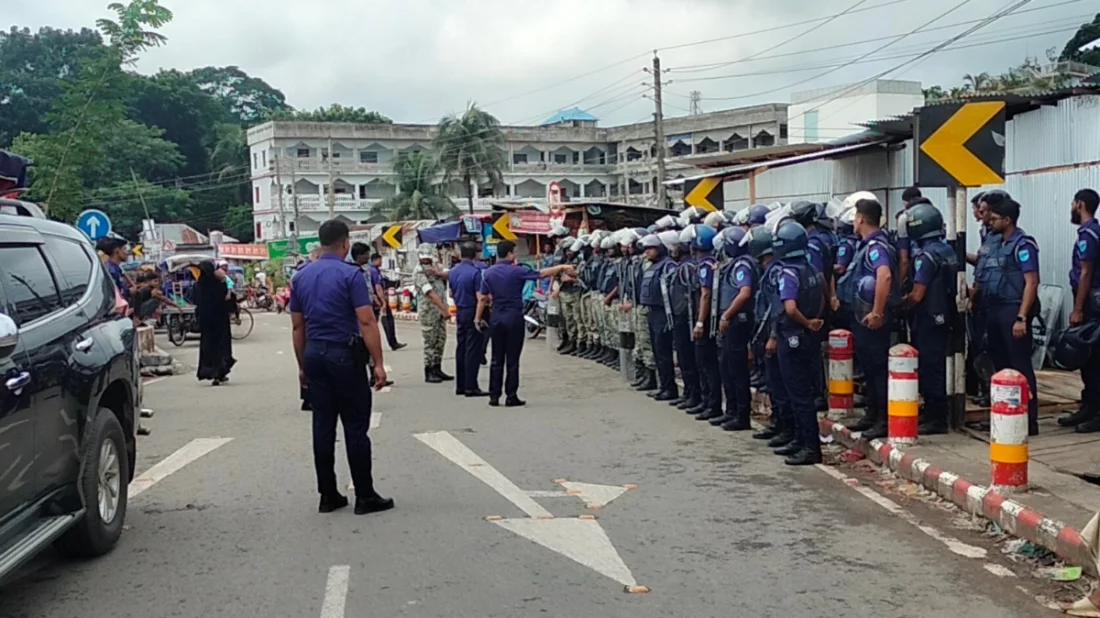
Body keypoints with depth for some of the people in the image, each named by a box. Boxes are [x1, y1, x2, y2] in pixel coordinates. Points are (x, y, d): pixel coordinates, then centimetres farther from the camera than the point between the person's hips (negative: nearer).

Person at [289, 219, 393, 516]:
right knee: (355, 427, -1)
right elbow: (367, 322, -16)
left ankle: (328, 495, 12)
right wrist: (378, 363, -14)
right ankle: (365, 496, 4)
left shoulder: (301, 276, 8)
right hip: (345, 355, -6)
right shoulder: (351, 274, -10)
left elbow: (297, 326, 11)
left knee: (323, 426, 8)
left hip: (314, 355, 6)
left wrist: (303, 366, 18)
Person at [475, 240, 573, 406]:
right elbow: (542, 274, -7)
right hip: (514, 317, -4)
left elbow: (483, 298, 3)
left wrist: (478, 318, 10)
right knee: (512, 360, 1)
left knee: (497, 359, 9)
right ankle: (511, 397, 4)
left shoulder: (488, 273, 2)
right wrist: (561, 267, 4)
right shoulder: (517, 271, -11)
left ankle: (494, 396, 9)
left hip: (497, 318, 4)